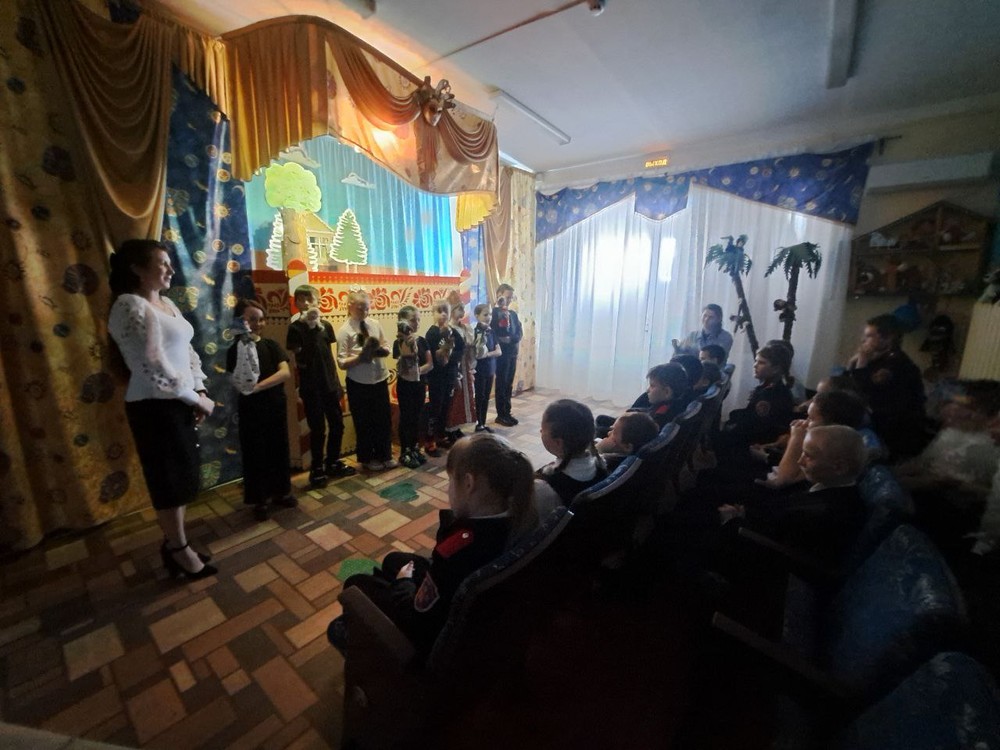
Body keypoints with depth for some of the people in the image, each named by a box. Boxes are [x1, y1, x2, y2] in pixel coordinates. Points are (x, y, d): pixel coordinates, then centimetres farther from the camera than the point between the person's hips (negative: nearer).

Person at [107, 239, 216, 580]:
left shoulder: (166, 303, 11)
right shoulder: (131, 306, -16)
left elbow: (187, 351, 12)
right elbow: (154, 369, -22)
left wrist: (200, 392, -1)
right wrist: (196, 400, -13)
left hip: (177, 402, 8)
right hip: (155, 407, -8)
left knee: (182, 476, 17)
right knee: (170, 479, 5)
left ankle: (172, 542, 34)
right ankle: (179, 550, 24)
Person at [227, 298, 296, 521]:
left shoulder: (271, 345, 2)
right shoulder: (235, 350, -7)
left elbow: (286, 373, -12)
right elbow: (242, 384, -20)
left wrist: (259, 386, -24)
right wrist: (246, 347, -27)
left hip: (276, 407, 3)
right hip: (251, 410, -3)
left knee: (279, 450, 12)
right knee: (255, 454, 7)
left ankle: (280, 493, 29)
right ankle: (259, 500, 23)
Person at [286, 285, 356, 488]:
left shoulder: (326, 325, 5)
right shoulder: (295, 328, -6)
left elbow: (330, 357, 10)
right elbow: (300, 360, -15)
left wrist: (338, 383, 6)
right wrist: (310, 328, -18)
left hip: (330, 384, 5)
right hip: (310, 387, -4)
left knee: (337, 425, 11)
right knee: (318, 429, 2)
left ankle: (333, 463, 28)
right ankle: (317, 469, 18)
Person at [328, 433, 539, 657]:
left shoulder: (459, 547, -42)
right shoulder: (518, 518, -18)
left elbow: (417, 622, -22)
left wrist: (403, 582, -7)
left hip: (437, 635, -7)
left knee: (355, 584, 13)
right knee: (393, 560, 23)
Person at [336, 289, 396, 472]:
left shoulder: (375, 324, 2)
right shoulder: (345, 330, -10)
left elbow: (386, 348, 9)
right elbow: (342, 363, -13)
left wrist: (382, 351, -14)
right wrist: (361, 357, -27)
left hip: (380, 379, 4)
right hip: (358, 383, -4)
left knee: (384, 418, 12)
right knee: (364, 422, 11)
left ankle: (385, 455, 31)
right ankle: (367, 458, 30)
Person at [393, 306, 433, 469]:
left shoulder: (422, 340, 3)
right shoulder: (398, 343, -11)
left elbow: (430, 364, 0)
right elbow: (403, 366, -22)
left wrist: (419, 370, -18)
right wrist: (408, 343, -29)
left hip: (419, 384, 5)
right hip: (405, 385, -5)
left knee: (416, 417, 13)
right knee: (405, 417, 3)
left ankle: (414, 449, 26)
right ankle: (404, 453, 14)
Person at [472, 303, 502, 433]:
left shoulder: (491, 331, 6)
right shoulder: (475, 332, -12)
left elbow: (499, 351, 3)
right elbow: (478, 354, -20)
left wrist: (488, 354, -16)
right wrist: (481, 335, -29)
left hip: (490, 369, 6)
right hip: (479, 370, -6)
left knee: (486, 398, 12)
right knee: (479, 397, 3)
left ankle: (483, 423, 23)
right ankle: (478, 424, 15)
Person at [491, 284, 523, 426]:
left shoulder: (513, 314, 14)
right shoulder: (494, 312, -7)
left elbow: (519, 332, 4)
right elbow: (493, 333, -19)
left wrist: (510, 339, -13)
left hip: (512, 353, 7)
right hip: (501, 353, -7)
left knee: (509, 384, 11)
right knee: (501, 384, 0)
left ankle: (507, 413, 21)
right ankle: (501, 415, 9)